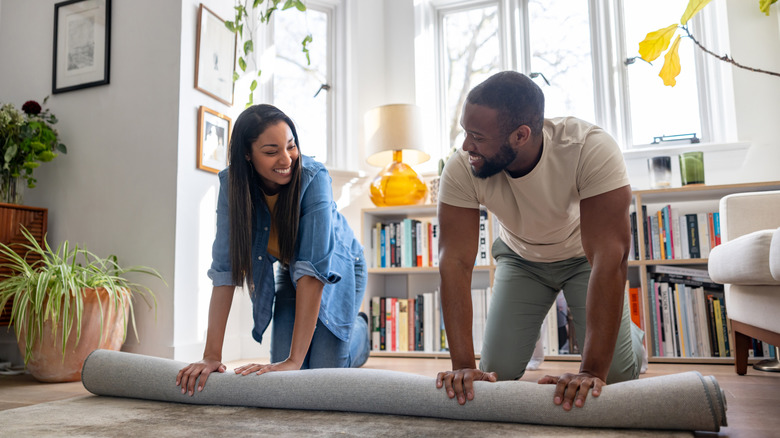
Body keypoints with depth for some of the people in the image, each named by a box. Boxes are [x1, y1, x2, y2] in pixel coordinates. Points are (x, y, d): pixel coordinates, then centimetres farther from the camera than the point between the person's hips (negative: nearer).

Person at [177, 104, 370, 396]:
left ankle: (359, 328, 23)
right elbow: (225, 268, -25)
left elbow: (314, 267, -39)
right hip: (289, 273, 3)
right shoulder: (232, 184, -23)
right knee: (283, 373, -4)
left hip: (338, 269, -3)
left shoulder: (314, 178, -34)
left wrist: (294, 359, -43)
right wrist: (212, 355, -31)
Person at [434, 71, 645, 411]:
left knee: (617, 374, -10)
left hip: (584, 254, -1)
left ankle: (630, 333, 26)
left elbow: (609, 257, -40)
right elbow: (455, 261, -32)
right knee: (498, 372, -4)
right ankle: (529, 331, 31)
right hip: (520, 257, 2)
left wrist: (592, 371, -42)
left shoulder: (591, 149, -37)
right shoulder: (461, 169, -30)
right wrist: (463, 365, -38)